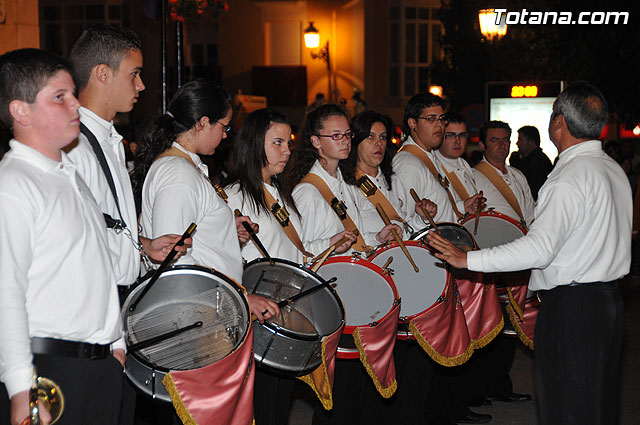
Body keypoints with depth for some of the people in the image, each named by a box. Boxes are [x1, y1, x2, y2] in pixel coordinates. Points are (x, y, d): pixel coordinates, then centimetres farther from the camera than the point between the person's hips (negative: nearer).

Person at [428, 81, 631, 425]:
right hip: (610, 298, 10)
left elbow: (539, 249, -28)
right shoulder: (614, 169, 11)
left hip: (571, 306, -10)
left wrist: (468, 260, -24)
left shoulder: (569, 178, -19)